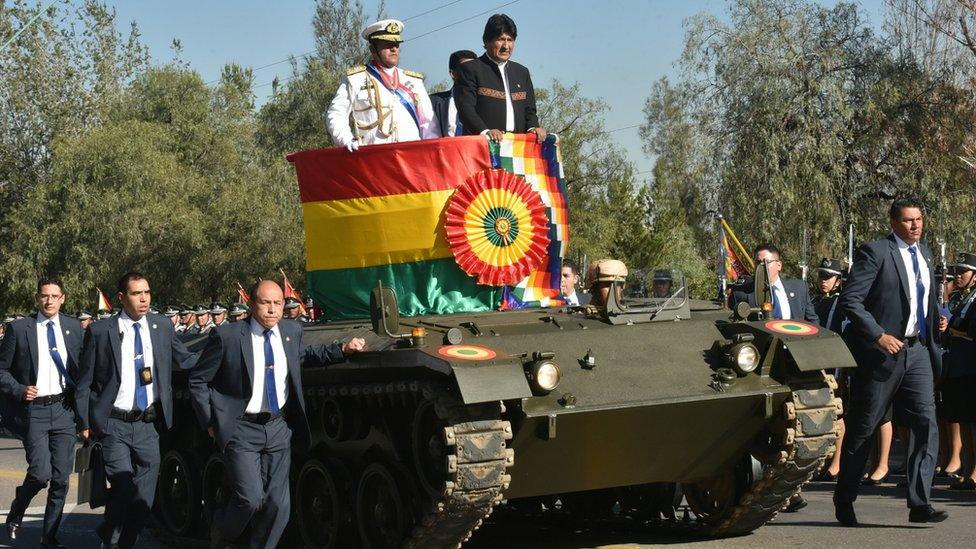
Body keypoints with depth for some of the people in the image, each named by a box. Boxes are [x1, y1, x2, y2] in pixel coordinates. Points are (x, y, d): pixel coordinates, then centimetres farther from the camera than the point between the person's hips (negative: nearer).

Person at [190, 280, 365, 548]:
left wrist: (342, 350, 13)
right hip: (241, 431, -5)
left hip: (279, 428, 5)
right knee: (250, 499, -14)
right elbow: (197, 381, -1)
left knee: (279, 504, 2)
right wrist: (211, 423, -4)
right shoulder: (227, 336, -11)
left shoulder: (291, 331, 5)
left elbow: (305, 353, 28)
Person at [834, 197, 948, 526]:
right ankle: (844, 501, 20)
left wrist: (935, 337, 15)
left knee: (926, 422, -8)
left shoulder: (924, 254, 14)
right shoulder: (875, 252, -9)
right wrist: (879, 335, -21)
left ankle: (920, 504, -8)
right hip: (882, 351, -6)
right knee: (862, 429, 4)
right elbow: (849, 300, -16)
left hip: (917, 351, 6)